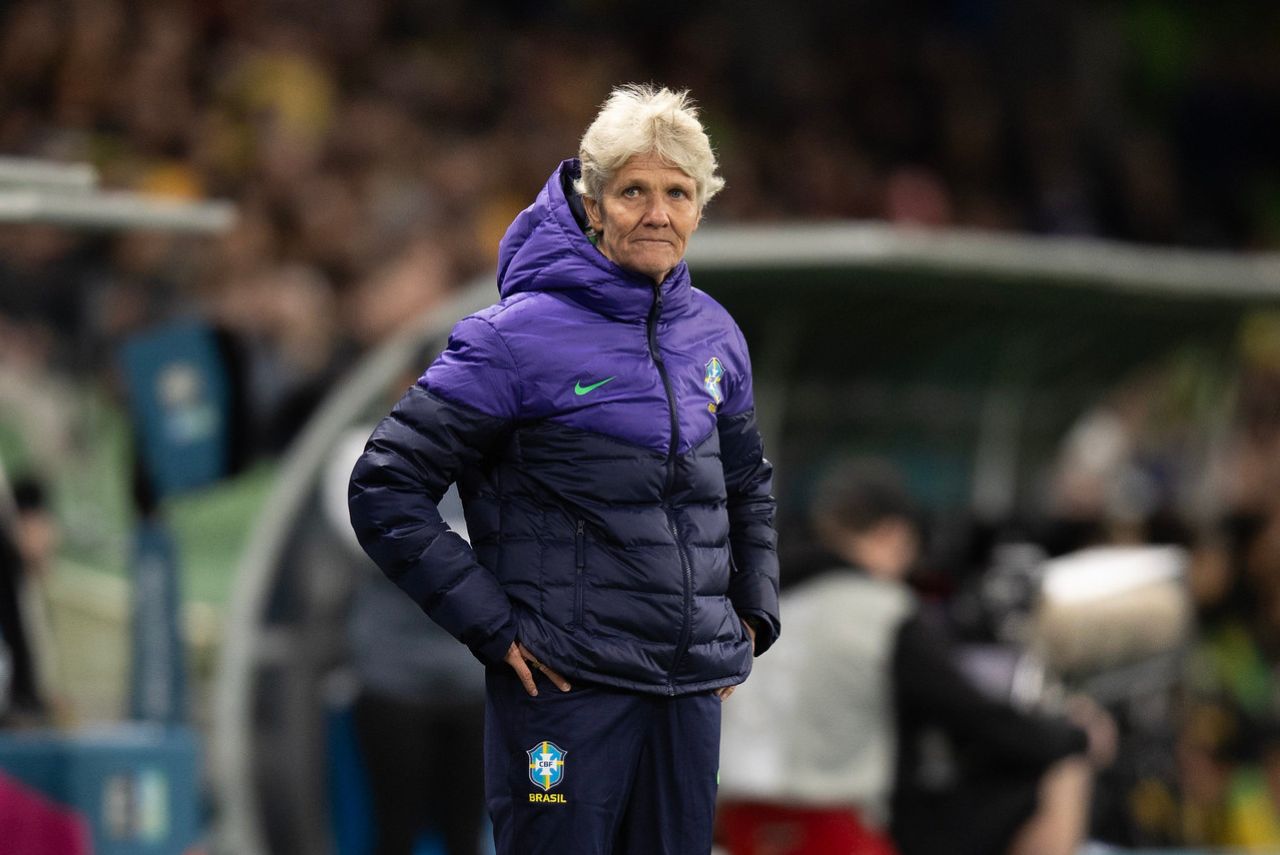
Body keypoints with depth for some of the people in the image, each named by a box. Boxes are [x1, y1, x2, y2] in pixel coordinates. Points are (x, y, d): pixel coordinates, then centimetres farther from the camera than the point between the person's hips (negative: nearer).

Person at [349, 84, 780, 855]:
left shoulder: (713, 334, 9)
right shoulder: (524, 336, -9)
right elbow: (387, 491, -9)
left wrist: (754, 613, 15)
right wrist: (494, 627, -12)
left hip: (692, 689, 6)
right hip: (567, 689, -6)